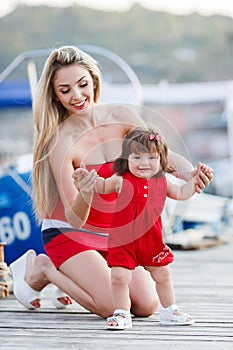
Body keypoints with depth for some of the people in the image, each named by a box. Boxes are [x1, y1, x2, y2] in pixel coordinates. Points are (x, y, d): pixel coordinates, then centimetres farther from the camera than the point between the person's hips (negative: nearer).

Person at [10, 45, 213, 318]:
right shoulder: (60, 141, -22)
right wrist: (85, 194, -46)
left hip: (115, 234, 5)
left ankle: (78, 275, 15)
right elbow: (75, 218, -23)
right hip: (69, 234, -5)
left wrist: (186, 171, -28)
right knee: (111, 306, -22)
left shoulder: (122, 118, -9)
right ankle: (42, 269, 4)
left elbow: (164, 154, -5)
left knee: (147, 305, -10)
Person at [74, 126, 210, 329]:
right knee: (120, 276, -10)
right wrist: (86, 180, -13)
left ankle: (170, 312, 33)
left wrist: (196, 178, 12)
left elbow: (182, 194, 19)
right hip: (123, 240, -4)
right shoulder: (122, 180, -7)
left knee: (163, 275, 15)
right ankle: (122, 314, 9)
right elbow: (102, 186, 5)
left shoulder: (162, 183, 4)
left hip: (152, 240, 4)